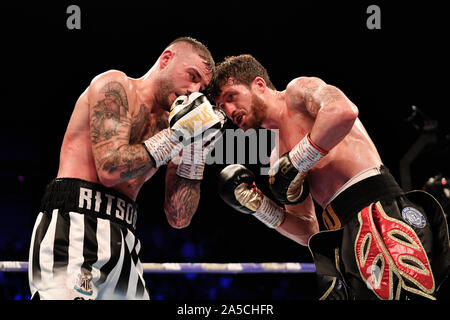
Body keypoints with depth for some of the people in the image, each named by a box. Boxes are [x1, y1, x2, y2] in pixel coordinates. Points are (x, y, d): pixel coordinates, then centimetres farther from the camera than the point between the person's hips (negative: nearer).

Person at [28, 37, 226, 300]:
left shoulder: (166, 125, 18)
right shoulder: (115, 84, 1)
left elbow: (179, 219, 12)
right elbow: (110, 169, -14)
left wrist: (195, 150, 4)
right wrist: (179, 133, -8)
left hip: (123, 242, 7)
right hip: (74, 228, -7)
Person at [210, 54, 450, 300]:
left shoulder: (299, 90, 9)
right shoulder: (277, 158, 29)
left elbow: (344, 111, -16)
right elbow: (308, 233, 25)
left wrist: (296, 161, -9)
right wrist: (258, 205, 11)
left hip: (376, 208, -9)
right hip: (339, 232, 9)